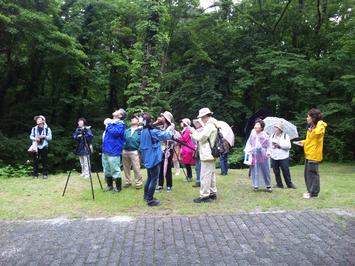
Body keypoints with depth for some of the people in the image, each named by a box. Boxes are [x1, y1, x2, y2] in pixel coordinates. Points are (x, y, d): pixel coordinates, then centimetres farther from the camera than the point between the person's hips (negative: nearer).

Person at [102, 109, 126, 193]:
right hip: (105, 150, 8)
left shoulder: (120, 124, -7)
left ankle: (118, 187, 12)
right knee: (106, 170, 16)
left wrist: (108, 124, -12)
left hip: (113, 152, -8)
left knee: (115, 170, -2)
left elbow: (115, 132, -25)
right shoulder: (111, 122, 15)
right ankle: (109, 185, 30)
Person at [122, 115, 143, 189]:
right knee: (126, 168, 11)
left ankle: (138, 183, 2)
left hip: (134, 151, -5)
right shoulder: (126, 131, 18)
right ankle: (128, 182, 24)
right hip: (125, 151, 5)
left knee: (136, 168, -8)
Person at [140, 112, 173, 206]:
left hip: (147, 158, 9)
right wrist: (171, 132, -1)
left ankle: (146, 196, 30)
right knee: (154, 179, -3)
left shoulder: (143, 131, 9)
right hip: (154, 158, -9)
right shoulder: (152, 131, -18)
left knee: (150, 177, 21)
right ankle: (150, 200, -1)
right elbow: (165, 136, -19)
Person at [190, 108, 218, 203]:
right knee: (211, 174, 16)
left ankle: (204, 196, -4)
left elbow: (200, 138, -20)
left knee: (205, 175, -7)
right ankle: (212, 193, 24)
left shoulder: (209, 125, -17)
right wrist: (195, 133, 6)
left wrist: (193, 132, -4)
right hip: (211, 154, 11)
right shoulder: (212, 124, 17)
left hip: (207, 155, -11)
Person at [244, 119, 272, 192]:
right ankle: (256, 186, 15)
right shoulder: (252, 134, 4)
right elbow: (249, 142, 12)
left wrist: (268, 152, -13)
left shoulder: (264, 135, -5)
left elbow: (269, 145, 1)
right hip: (254, 154, 3)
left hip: (262, 154, -3)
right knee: (254, 171, 5)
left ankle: (268, 186, 16)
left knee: (265, 170, 2)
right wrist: (248, 149, -2)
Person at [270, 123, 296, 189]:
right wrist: (273, 146, -13)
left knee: (286, 171, -1)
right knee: (276, 172, 6)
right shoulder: (272, 136, 10)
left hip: (283, 157, -3)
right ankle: (279, 184, 18)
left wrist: (280, 145, -14)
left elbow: (288, 146, -10)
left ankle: (289, 184, 14)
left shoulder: (285, 136, -1)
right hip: (274, 157, 3)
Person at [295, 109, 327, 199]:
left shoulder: (320, 125, -11)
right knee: (307, 173, 14)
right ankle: (310, 191, 24)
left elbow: (318, 132, -36)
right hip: (308, 154, 9)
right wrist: (303, 142, 12)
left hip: (314, 155, -9)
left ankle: (314, 193, 6)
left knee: (312, 173, -3)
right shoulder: (311, 127, 15)